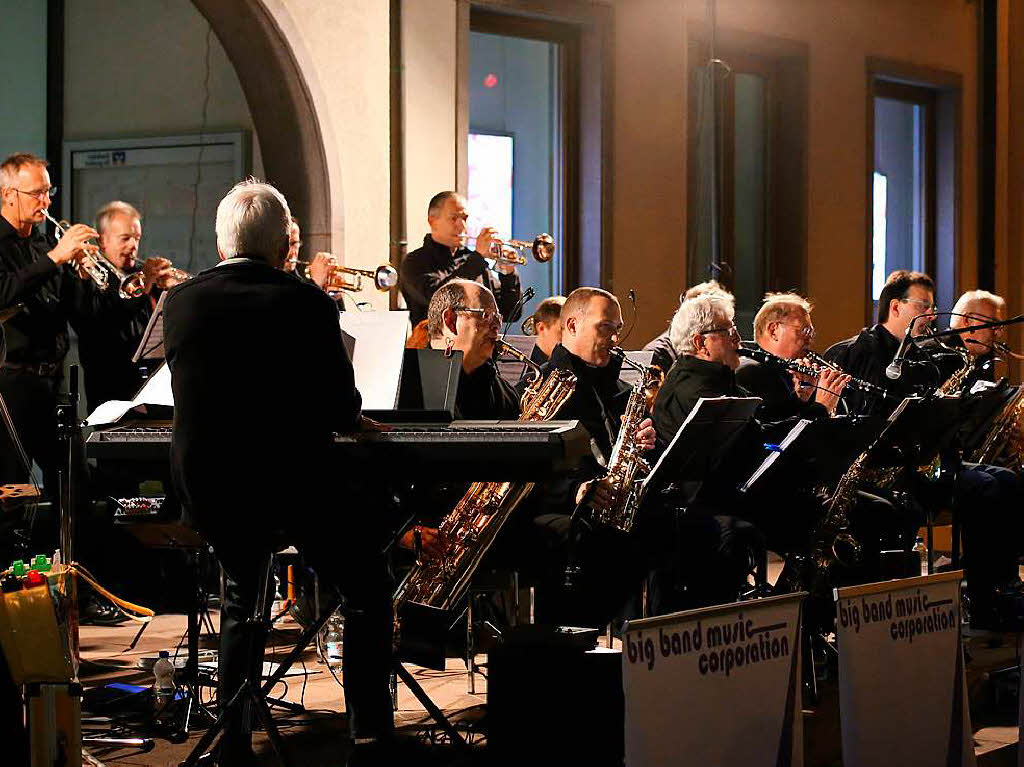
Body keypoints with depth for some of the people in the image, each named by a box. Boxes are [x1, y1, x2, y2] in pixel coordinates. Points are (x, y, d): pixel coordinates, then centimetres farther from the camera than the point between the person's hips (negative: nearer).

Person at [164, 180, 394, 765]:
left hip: (206, 494, 4)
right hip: (293, 488, -4)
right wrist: (353, 418, 16)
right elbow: (341, 409, -8)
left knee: (244, 591, 30)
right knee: (367, 590, 20)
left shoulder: (181, 302, 0)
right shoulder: (307, 302, -10)